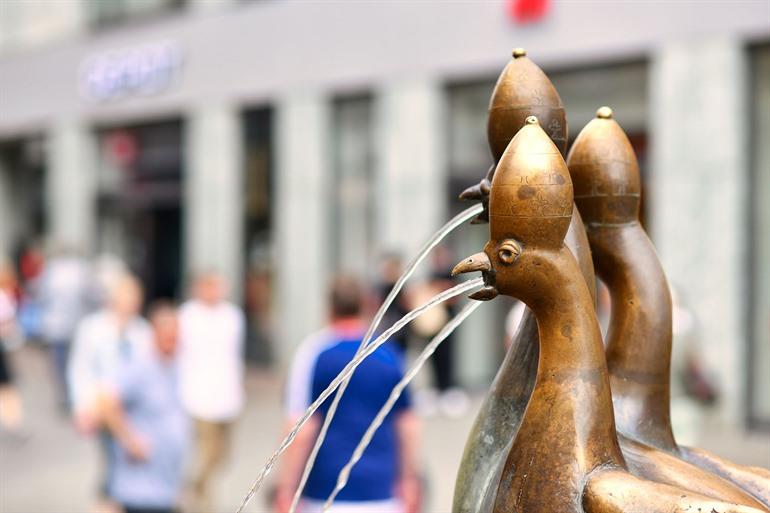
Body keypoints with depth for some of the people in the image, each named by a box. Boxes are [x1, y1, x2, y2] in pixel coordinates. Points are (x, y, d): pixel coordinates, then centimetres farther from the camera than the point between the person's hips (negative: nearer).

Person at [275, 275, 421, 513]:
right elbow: (409, 425, 8)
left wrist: (286, 490, -8)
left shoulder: (313, 352, -7)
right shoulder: (389, 353, 5)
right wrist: (409, 480, 18)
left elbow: (301, 431, -12)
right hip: (381, 492, 3)